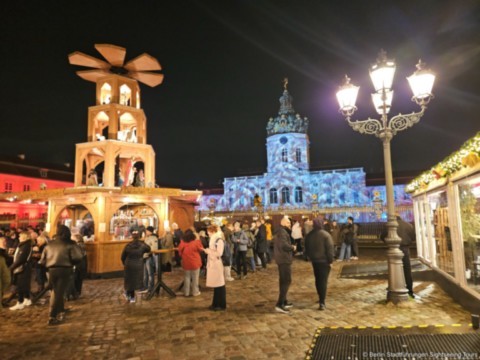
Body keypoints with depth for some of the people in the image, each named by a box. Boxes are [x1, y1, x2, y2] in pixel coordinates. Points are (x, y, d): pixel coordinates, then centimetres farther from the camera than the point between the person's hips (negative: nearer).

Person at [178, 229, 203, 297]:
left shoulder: (182, 242, -9)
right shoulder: (196, 242, -15)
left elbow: (180, 252, 2)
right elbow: (201, 249, 1)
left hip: (186, 263, 3)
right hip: (195, 263, -2)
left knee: (187, 277, 15)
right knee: (195, 278, 9)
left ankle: (186, 292, 20)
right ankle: (195, 292, 15)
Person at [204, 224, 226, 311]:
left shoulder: (219, 240, -15)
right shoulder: (213, 239, 13)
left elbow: (219, 253, -20)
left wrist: (209, 251, -14)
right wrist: (207, 250, 5)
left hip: (218, 264, -9)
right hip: (212, 264, 9)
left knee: (220, 285, 1)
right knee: (215, 285, 15)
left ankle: (222, 305, 11)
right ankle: (215, 303, 24)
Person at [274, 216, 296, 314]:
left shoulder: (278, 231, 16)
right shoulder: (282, 232, -17)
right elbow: (284, 245, -29)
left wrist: (290, 247, 11)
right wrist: (293, 247, -12)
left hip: (280, 258, 11)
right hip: (284, 259, -11)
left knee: (283, 280, 17)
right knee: (287, 281, -9)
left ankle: (284, 301, 27)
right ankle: (279, 304, -11)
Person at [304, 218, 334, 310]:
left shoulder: (309, 235, 4)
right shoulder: (326, 235, -14)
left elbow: (307, 248, 12)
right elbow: (330, 249, -16)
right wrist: (330, 260, -8)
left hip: (314, 260, 5)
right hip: (324, 261, -5)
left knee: (318, 280, 19)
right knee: (323, 281, -4)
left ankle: (321, 298, 32)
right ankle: (322, 302, -9)